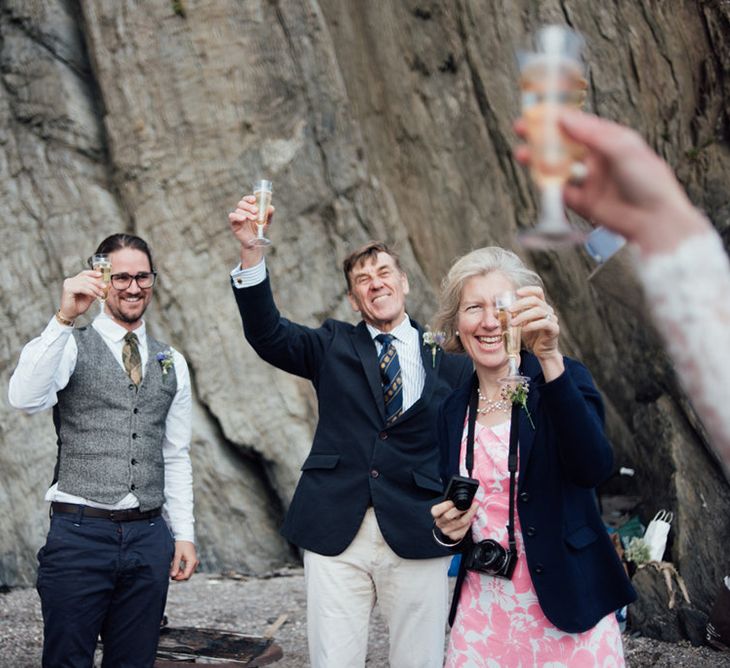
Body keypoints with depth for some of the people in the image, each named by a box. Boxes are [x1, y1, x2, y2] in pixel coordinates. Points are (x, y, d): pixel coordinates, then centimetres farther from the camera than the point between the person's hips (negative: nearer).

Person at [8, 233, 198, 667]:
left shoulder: (171, 362, 13)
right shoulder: (70, 346, 0)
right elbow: (26, 399, -21)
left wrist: (185, 534, 9)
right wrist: (64, 318, -29)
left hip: (148, 535, 4)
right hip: (80, 533, -4)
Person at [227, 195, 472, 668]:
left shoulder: (449, 358, 5)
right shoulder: (334, 345, 9)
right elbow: (267, 333, -6)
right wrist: (251, 251, -19)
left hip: (418, 536, -1)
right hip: (336, 533, 1)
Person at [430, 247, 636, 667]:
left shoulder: (564, 378, -7)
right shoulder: (453, 410, 4)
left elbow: (594, 468, -26)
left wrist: (549, 359, -33)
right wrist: (448, 530, -10)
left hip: (569, 610, -3)